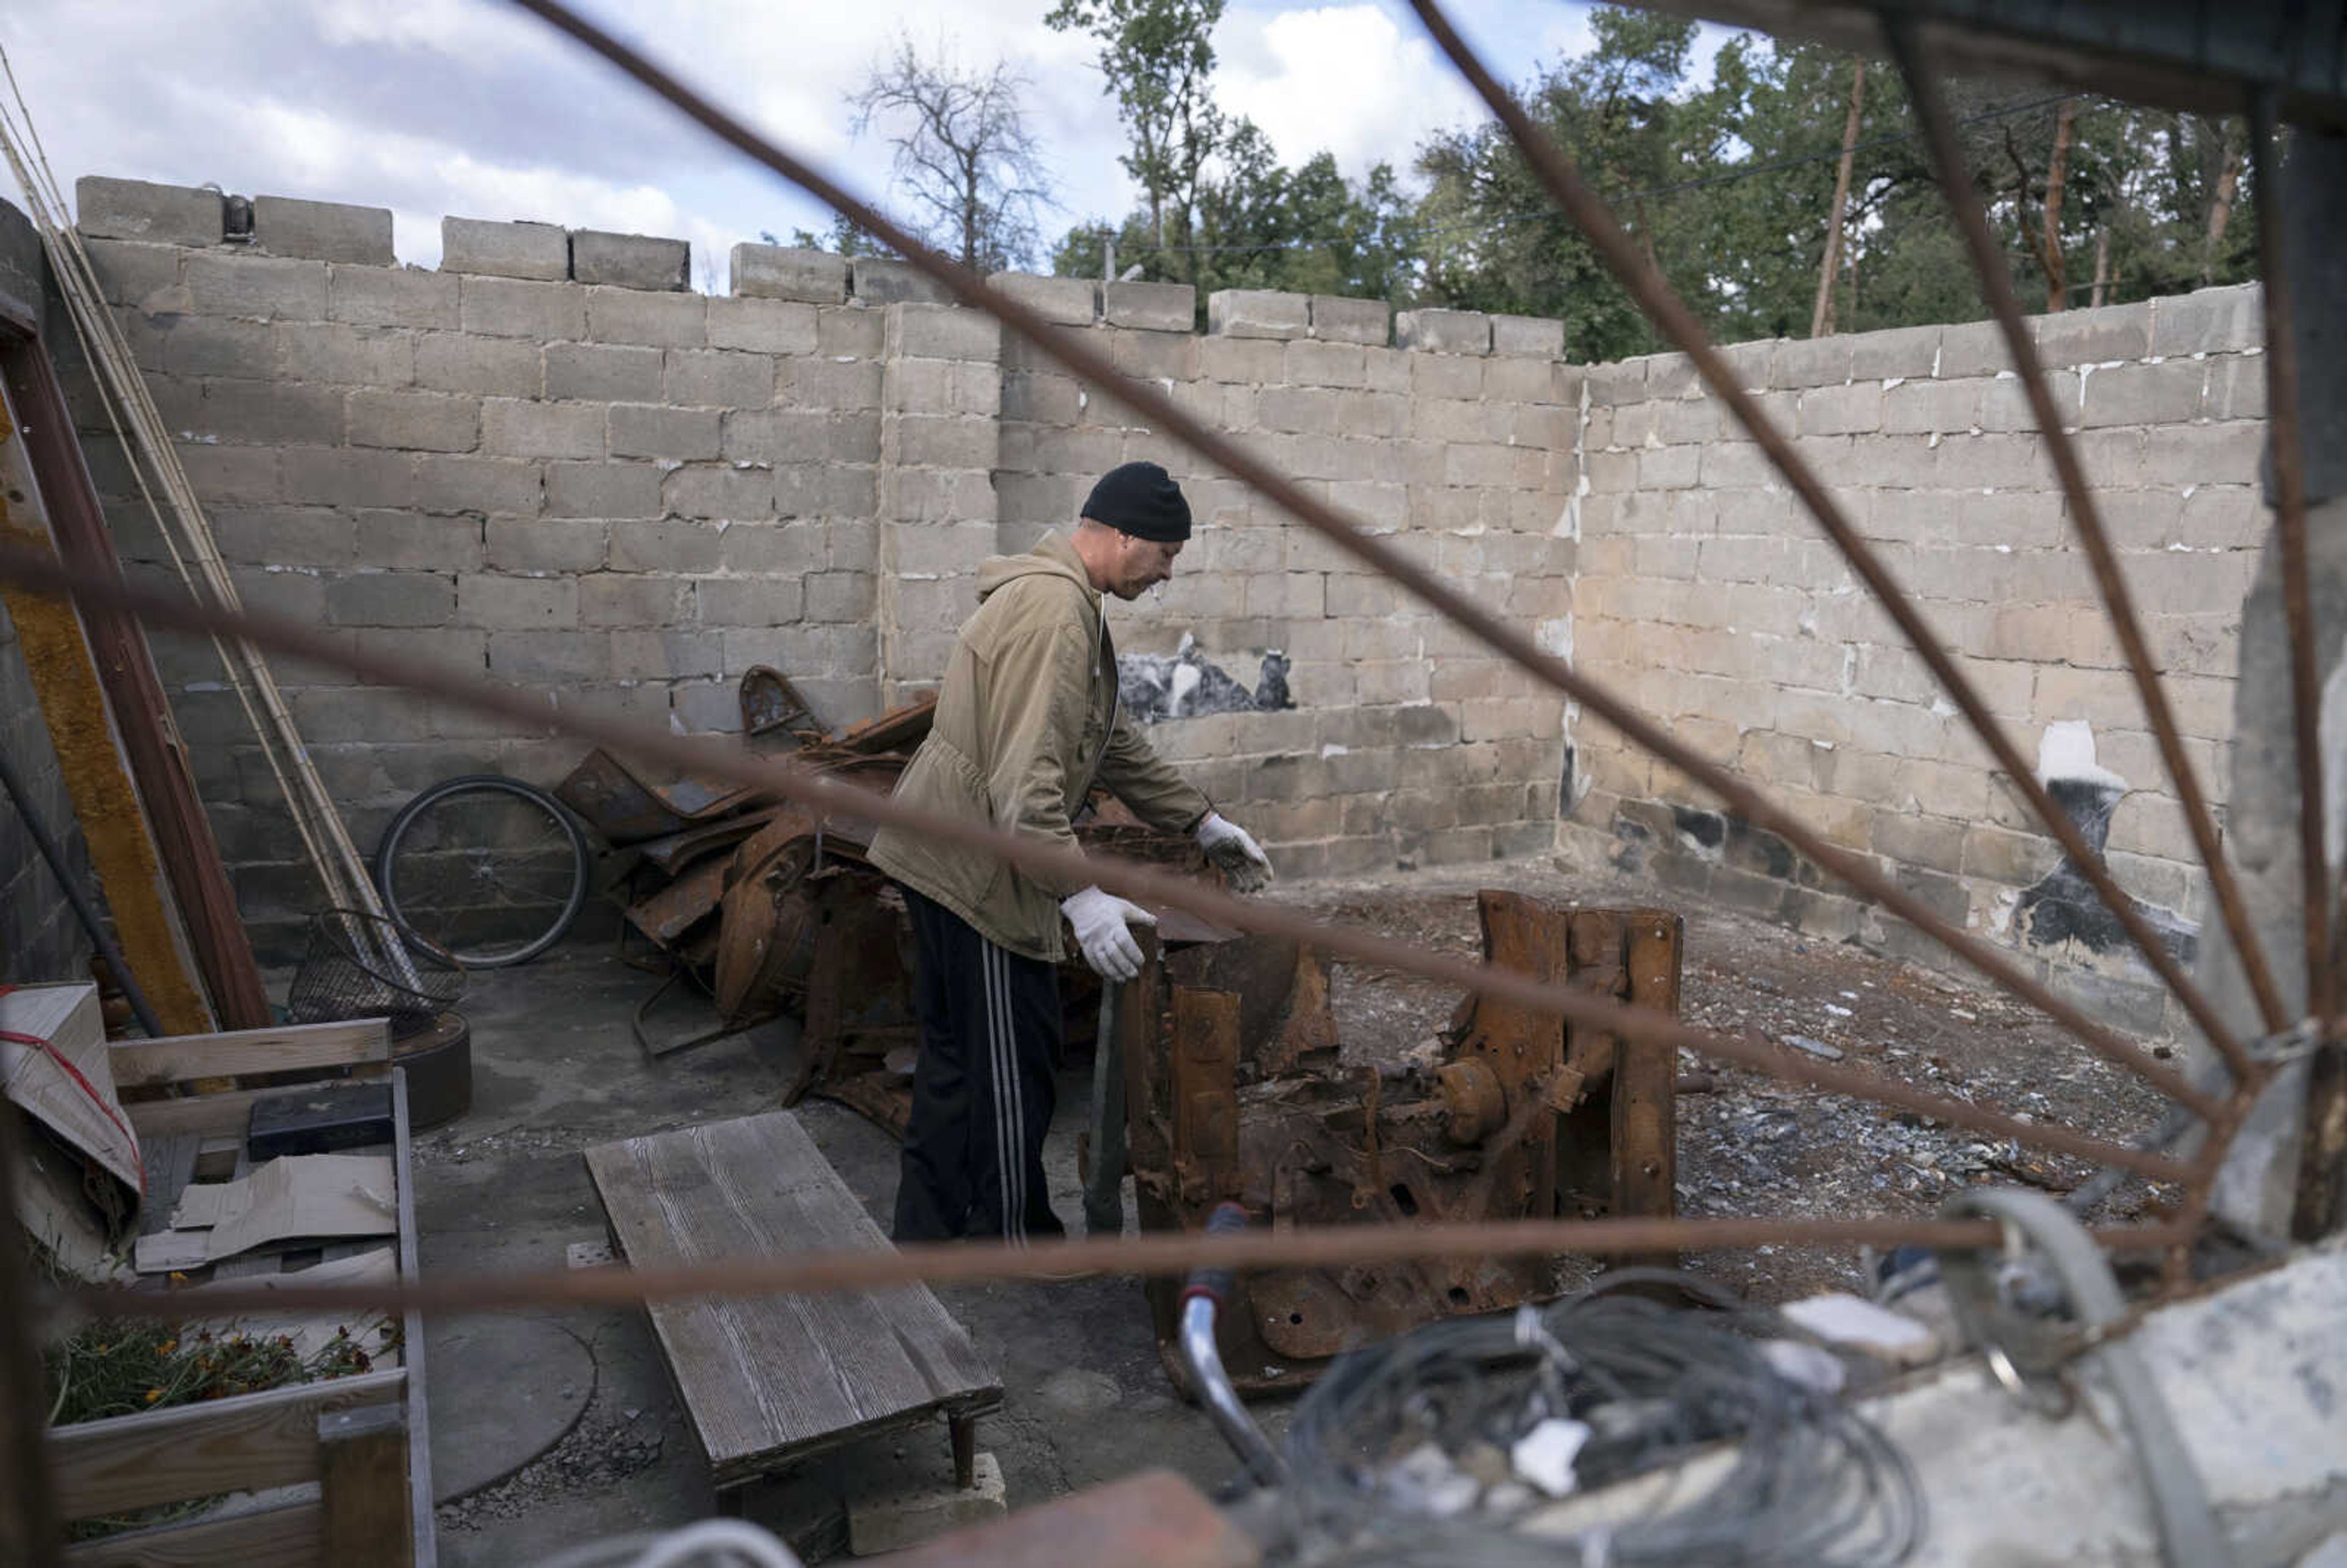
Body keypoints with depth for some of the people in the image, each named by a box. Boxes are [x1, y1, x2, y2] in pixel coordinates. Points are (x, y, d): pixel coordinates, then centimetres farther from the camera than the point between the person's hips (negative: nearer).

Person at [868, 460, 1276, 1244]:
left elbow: (1113, 740, 21)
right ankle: (1012, 1241, 18)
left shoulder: (1072, 603, 15)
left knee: (955, 1052, 19)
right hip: (976, 864, -11)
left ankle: (930, 1230, 32)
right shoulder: (1052, 609, -20)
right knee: (1012, 1062, 2)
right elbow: (1024, 776, -28)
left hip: (941, 855, 11)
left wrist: (1202, 822, 19)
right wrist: (1080, 895, -31)